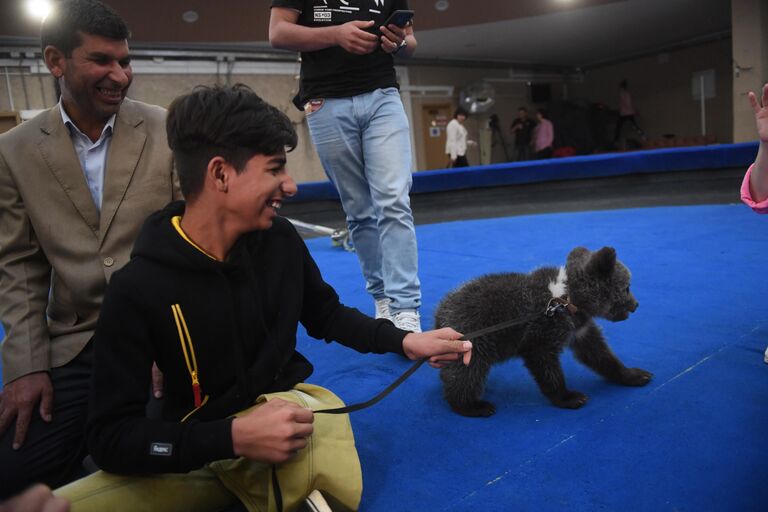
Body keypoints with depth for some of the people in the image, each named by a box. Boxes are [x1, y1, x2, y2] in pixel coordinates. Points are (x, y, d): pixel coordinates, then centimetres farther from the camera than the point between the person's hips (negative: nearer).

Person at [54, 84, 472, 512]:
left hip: (290, 407, 1)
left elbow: (325, 315, 12)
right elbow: (110, 436, -17)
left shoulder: (281, 240, -7)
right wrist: (234, 437, -32)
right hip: (201, 448, -1)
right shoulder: (139, 287, -18)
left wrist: (405, 341, -3)